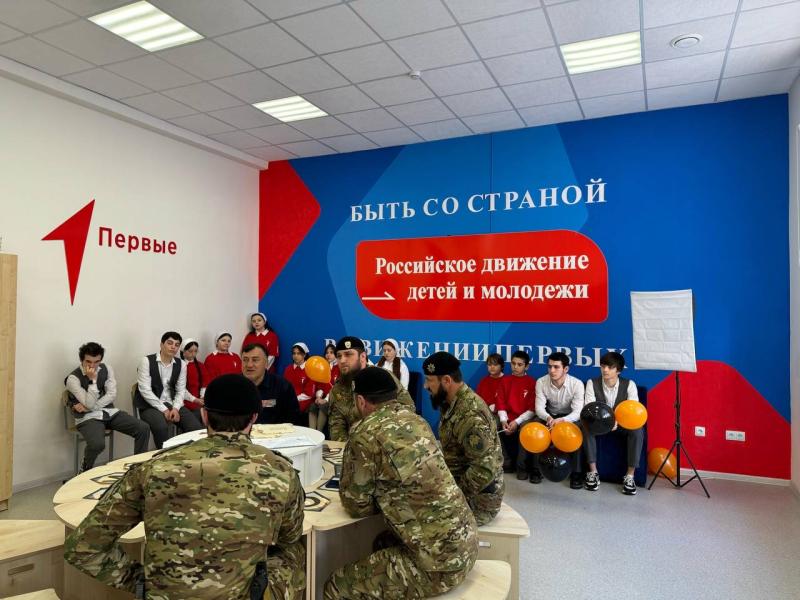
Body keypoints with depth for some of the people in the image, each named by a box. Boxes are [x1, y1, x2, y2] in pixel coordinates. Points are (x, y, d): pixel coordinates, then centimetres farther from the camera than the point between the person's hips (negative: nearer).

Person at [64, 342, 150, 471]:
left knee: (143, 429, -14)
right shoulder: (73, 378, -12)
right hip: (88, 417, -5)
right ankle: (85, 470, -2)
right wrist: (93, 380, -24)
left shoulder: (106, 369, 2)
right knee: (97, 444, -35)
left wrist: (89, 407, -15)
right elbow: (89, 404, -18)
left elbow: (112, 395, -4)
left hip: (109, 411, 5)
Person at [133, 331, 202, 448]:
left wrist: (176, 408, -14)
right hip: (150, 406, -4)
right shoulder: (147, 361, -7)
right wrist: (163, 409, -19)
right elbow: (145, 390, -13)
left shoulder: (181, 364, 7)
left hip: (172, 404, 4)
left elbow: (181, 390, 6)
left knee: (196, 427, -18)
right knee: (161, 427, -35)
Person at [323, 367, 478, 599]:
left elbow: (356, 505, -6)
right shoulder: (415, 419, 6)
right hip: (465, 541, 8)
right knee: (382, 543, 30)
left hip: (439, 561, -8)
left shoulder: (365, 433, -16)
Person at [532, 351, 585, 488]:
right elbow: (539, 407, -18)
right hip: (550, 415, 2)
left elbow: (577, 412, -26)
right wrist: (548, 418, -42)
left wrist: (561, 420, -46)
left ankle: (576, 473, -19)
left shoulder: (577, 384, -21)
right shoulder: (541, 382, -16)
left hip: (569, 417, -2)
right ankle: (537, 468, -12)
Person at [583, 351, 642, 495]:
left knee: (637, 430, -32)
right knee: (586, 427, -32)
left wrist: (618, 421, -44)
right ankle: (593, 472, -20)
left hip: (622, 424, 0)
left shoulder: (629, 384, -14)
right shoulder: (592, 383, -13)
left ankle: (629, 476, -21)